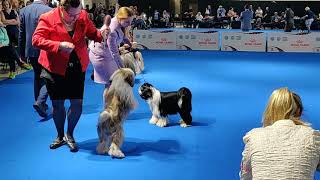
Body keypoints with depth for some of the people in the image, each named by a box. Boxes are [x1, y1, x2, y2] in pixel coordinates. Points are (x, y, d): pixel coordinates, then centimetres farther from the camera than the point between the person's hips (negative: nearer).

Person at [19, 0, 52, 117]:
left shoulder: (24, 11, 1)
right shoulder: (49, 11, -13)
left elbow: (21, 34, 5)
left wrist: (22, 53, 12)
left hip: (31, 50, 5)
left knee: (37, 76, 19)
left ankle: (40, 103, 25)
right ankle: (40, 102, -14)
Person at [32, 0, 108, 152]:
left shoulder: (83, 16, -4)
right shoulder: (48, 19, -14)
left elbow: (92, 34, 7)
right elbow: (36, 40, -19)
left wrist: (101, 34, -18)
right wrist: (59, 45, -30)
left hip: (77, 67, 2)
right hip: (55, 68, -2)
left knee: (77, 103, 1)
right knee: (57, 103, 9)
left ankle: (69, 135, 26)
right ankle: (60, 136, 31)